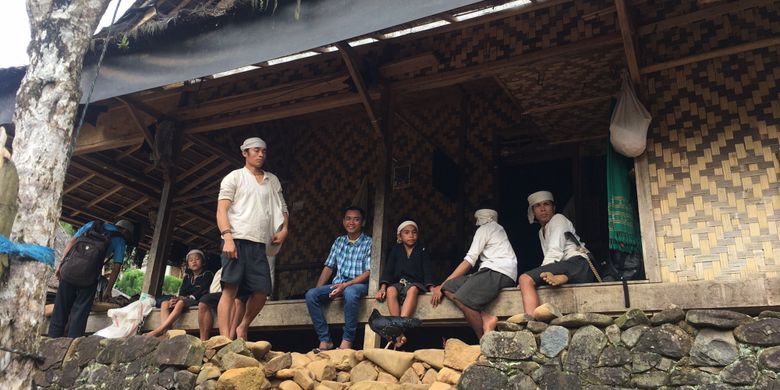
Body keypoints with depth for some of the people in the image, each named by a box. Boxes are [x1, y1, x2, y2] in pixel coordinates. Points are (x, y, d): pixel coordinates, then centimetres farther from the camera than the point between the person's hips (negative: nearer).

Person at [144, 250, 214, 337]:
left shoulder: (207, 274, 6)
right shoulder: (187, 277, 24)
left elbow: (202, 291, -8)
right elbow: (182, 291, 9)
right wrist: (176, 298, -16)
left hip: (198, 300, -7)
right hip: (186, 299, 7)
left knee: (181, 303, -34)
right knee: (165, 303, -16)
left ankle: (158, 330, -44)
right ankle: (165, 331, -38)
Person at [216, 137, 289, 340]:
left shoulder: (272, 180, 21)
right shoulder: (234, 177, 6)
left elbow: (282, 208, 27)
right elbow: (221, 210, -2)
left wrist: (284, 229, 7)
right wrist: (228, 238, -16)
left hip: (260, 245, 5)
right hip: (237, 240, -5)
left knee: (262, 291, 1)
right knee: (230, 289, -9)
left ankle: (243, 327, 24)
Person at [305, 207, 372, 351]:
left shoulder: (369, 243, 0)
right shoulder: (339, 241, 15)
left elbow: (368, 273, -8)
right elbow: (328, 267, 14)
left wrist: (346, 285, -20)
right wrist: (318, 289, 0)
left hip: (358, 284, -5)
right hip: (337, 285, 5)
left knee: (350, 292, -40)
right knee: (311, 294, -21)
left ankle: (347, 341, -30)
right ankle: (325, 340, -18)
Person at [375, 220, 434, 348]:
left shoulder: (422, 250, 11)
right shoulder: (395, 250, 14)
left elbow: (428, 270, 0)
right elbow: (388, 269, 4)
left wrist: (432, 288, -18)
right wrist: (382, 288, -13)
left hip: (416, 283, -1)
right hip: (398, 283, 1)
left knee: (413, 290, -39)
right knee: (391, 290, -35)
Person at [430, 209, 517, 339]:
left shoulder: (484, 229, 6)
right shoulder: (498, 229, 32)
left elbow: (469, 260, -4)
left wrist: (441, 286, -5)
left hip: (499, 271, -9)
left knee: (462, 298, -29)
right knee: (449, 289, -5)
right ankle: (486, 318, -21)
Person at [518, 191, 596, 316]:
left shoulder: (558, 219, 6)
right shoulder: (542, 231, 30)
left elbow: (555, 253, -8)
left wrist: (542, 275, -14)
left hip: (577, 265, -9)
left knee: (525, 279, -27)